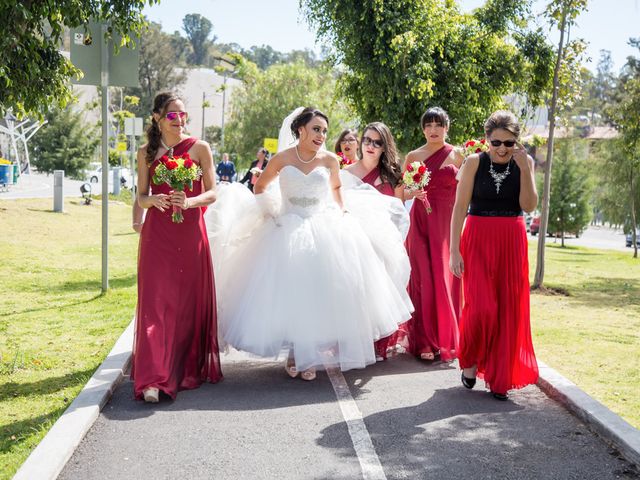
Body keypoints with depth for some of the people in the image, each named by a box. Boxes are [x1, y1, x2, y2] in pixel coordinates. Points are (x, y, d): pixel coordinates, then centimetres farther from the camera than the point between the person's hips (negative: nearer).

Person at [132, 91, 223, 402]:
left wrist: (189, 202, -18)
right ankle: (153, 379, -10)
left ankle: (189, 368, 21)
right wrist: (153, 200, -13)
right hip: (157, 234, 0)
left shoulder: (199, 148, 3)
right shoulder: (146, 153, 9)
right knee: (156, 302, -7)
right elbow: (141, 197, 10)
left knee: (191, 302, 5)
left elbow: (212, 193, 1)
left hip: (190, 233, 0)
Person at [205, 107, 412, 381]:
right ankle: (297, 353, 8)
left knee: (322, 293, -2)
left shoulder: (329, 160, 0)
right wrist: (268, 213, 3)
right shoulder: (282, 159, -3)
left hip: (323, 232, 1)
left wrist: (340, 211, 10)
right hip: (287, 232, -1)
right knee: (289, 293, -4)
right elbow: (259, 187, 12)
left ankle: (307, 356, 8)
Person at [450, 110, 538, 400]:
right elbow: (459, 207, -4)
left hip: (512, 242, 2)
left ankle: (499, 377, 16)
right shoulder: (474, 163, -3)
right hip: (478, 240, -2)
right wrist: (454, 250, -9)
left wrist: (525, 168, -14)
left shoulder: (524, 162, 3)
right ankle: (469, 362, 17)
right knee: (480, 306, -10)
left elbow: (529, 206, -6)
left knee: (509, 309, 3)